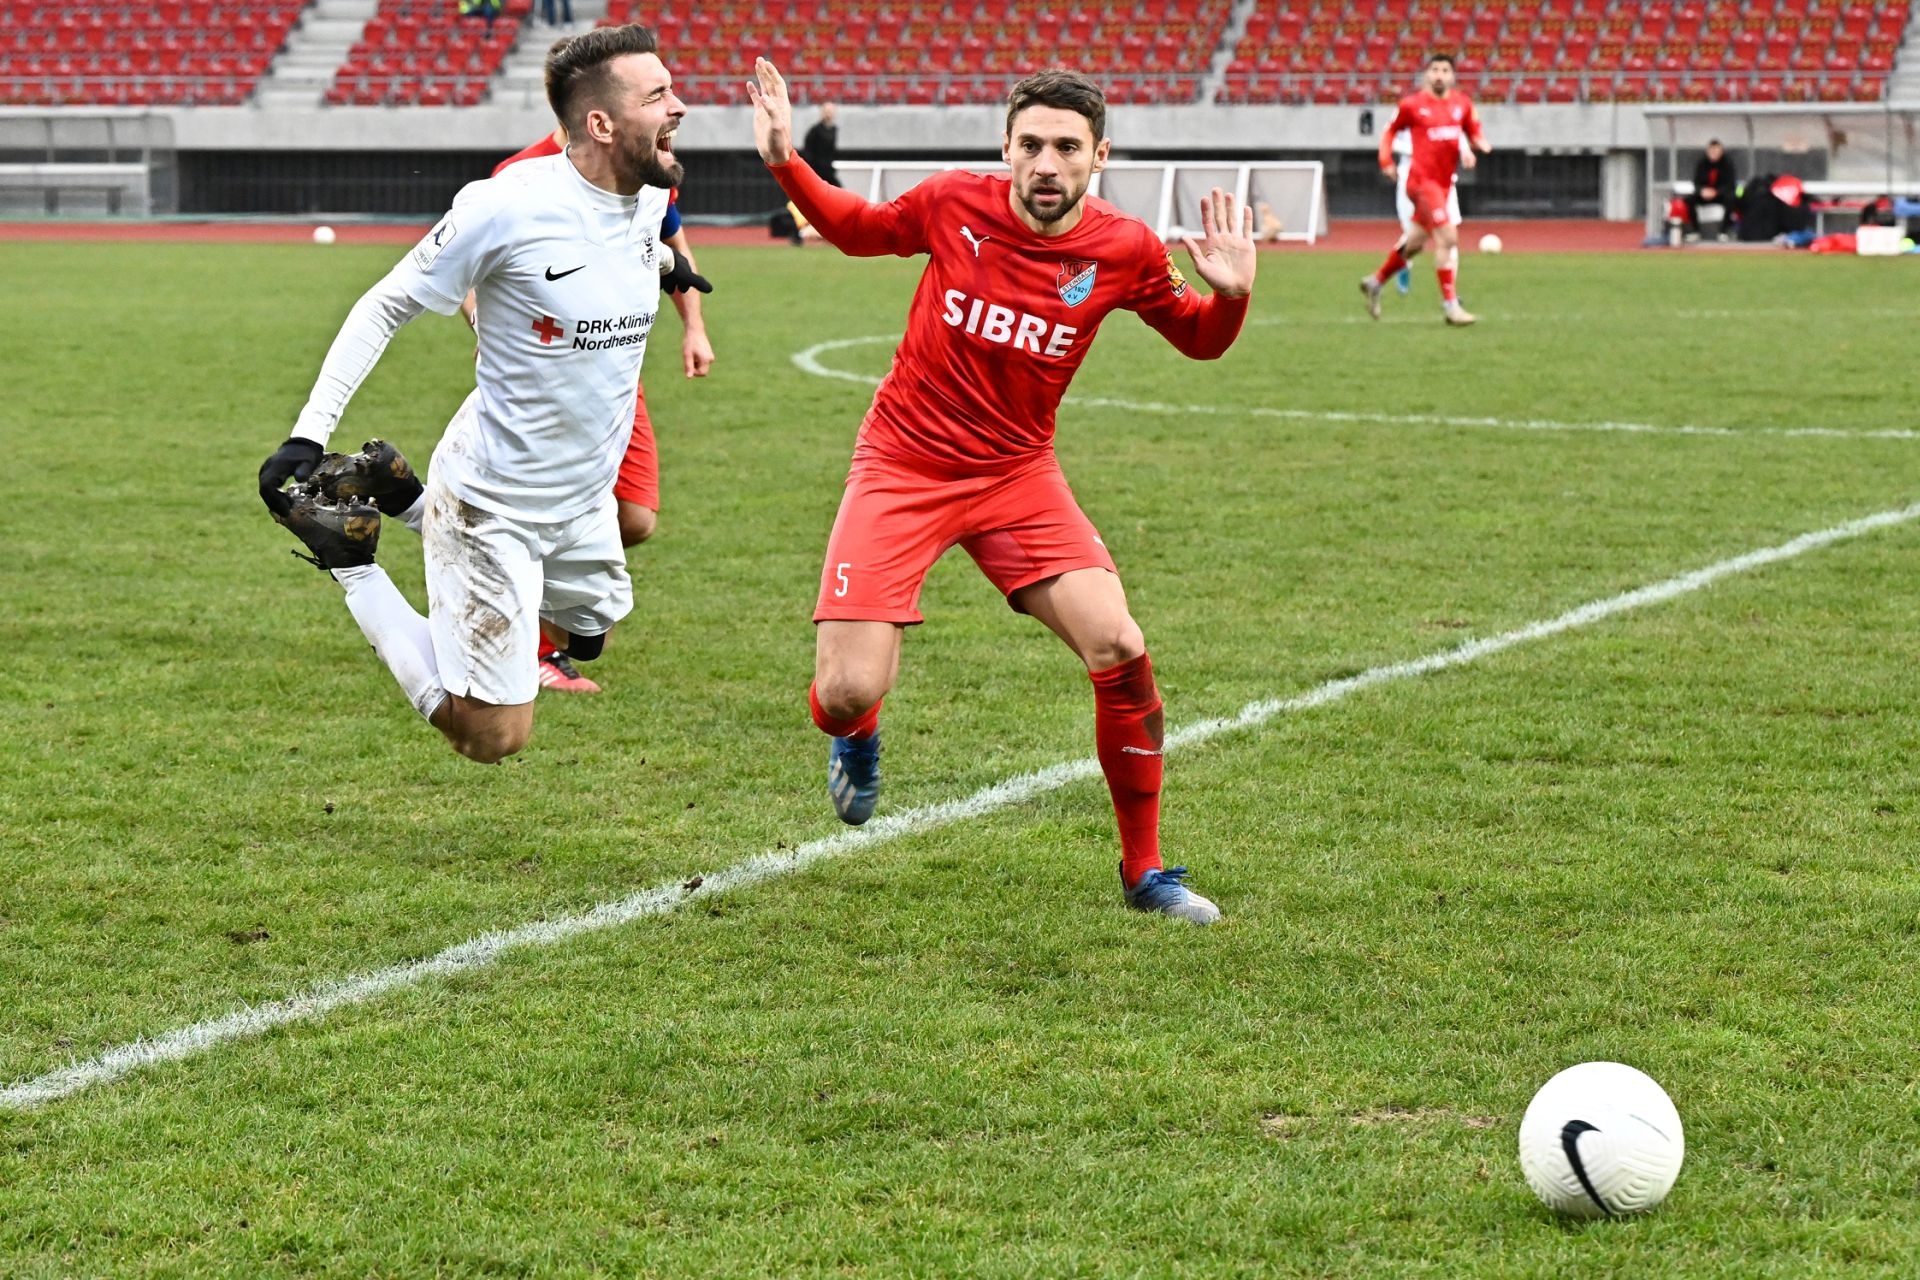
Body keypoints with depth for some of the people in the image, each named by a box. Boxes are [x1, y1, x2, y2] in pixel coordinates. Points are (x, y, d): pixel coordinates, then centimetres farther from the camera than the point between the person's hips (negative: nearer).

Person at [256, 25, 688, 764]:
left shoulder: (651, 198, -5)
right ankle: (351, 559, 12)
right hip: (496, 502, -8)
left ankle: (403, 500, 31)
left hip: (585, 501, 8)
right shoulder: (509, 207, -26)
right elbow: (385, 307, -15)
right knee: (494, 737, -5)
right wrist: (310, 432, -18)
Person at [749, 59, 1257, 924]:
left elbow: (1199, 340, 7)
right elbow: (859, 230, 10)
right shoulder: (954, 205, -12)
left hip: (1017, 475, 1)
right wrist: (785, 164, -4)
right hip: (903, 467, -1)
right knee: (845, 695, -12)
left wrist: (1230, 295, -14)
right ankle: (856, 739, 32)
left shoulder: (1123, 250, -9)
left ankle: (1143, 872, 5)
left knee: (1122, 653, -15)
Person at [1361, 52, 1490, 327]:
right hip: (1422, 179, -6)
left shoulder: (1462, 104, 6)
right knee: (1447, 237, -17)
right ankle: (1449, 304, -11)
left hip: (1444, 182, 6)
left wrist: (1479, 143, -5)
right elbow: (1391, 131, 9)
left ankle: (1376, 282, 39)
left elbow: (1474, 131, 17)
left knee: (1415, 243, 18)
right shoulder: (1412, 104, -4)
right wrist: (1386, 161, -2)